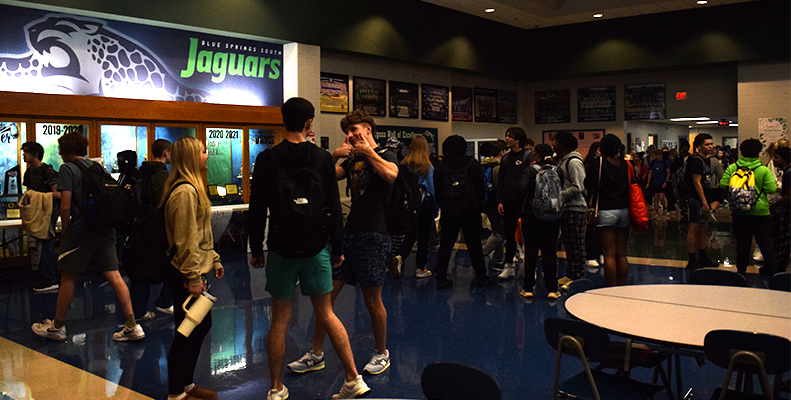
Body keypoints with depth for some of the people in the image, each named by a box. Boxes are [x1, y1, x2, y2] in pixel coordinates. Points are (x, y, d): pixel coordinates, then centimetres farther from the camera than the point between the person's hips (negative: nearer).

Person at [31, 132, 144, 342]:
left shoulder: (67, 169, -7)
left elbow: (65, 206, -13)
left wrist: (64, 230, 0)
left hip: (80, 230, -6)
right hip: (104, 230, 6)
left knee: (68, 278, 9)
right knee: (114, 275, 3)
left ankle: (57, 327, 23)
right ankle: (132, 326, -1)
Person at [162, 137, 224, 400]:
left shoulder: (193, 188, 15)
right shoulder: (185, 192, -19)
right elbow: (185, 240, -21)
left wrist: (214, 260, 20)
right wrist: (193, 277, -20)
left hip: (193, 271, 11)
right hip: (184, 275, -11)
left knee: (202, 326, 18)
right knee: (187, 333, -1)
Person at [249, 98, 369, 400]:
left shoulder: (266, 159, -4)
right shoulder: (323, 158, -2)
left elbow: (257, 210, -3)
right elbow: (334, 207, 0)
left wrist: (256, 249, 7)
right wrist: (338, 248, 9)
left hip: (281, 250, -1)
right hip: (316, 248, 1)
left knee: (280, 319, 9)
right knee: (326, 314, 12)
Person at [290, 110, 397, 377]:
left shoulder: (385, 155, -2)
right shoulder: (353, 160, 18)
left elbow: (390, 175, -25)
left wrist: (368, 150, -15)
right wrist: (334, 156, -3)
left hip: (374, 236, -6)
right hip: (349, 233, 6)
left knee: (372, 299, 2)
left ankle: (382, 354, 22)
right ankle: (316, 353, 16)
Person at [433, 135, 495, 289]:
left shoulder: (441, 168, 1)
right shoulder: (473, 164, -1)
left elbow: (437, 192, 4)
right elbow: (480, 188, 3)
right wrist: (478, 205, 14)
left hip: (448, 212, 1)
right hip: (470, 212, -1)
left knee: (445, 245, 6)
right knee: (474, 245, 6)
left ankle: (441, 278, 6)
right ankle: (481, 277, 12)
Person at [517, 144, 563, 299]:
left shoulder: (530, 170, -8)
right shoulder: (559, 171, 1)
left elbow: (521, 189, -19)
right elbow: (563, 192, 0)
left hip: (531, 215, -2)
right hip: (552, 218, 2)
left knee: (531, 252, 5)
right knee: (550, 252, 6)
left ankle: (528, 288, 10)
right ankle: (552, 289, 6)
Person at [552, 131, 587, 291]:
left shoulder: (574, 162, -14)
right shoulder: (561, 161, 14)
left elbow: (578, 187, -19)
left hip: (575, 208, -9)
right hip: (565, 207, 9)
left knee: (576, 245, -2)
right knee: (568, 244, 14)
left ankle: (578, 277, 4)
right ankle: (570, 275, 22)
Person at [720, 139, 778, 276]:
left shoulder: (732, 168, -5)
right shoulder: (764, 170, -9)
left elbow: (723, 185, -6)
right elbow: (772, 189, -12)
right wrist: (775, 183, 9)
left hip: (739, 210, 2)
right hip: (760, 211, -2)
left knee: (742, 241, 9)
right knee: (765, 240, 9)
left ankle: (741, 269, 15)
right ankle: (771, 266, 9)